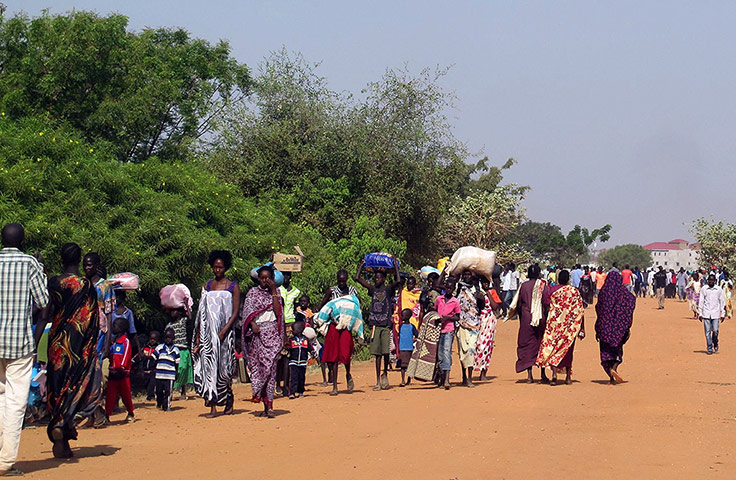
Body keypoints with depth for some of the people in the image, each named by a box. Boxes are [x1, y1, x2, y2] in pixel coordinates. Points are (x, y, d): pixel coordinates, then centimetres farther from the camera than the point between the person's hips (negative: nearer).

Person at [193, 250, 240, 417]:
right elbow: (201, 314, 9)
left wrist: (224, 331, -15)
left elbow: (235, 313, -4)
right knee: (208, 366, -5)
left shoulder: (233, 286, 2)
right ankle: (213, 406, -4)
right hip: (208, 332, 3)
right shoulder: (206, 287, 12)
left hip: (225, 332, -3)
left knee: (224, 367, -2)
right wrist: (198, 337, 2)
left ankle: (229, 399, 23)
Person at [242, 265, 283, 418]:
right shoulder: (253, 292, 11)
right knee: (257, 365, -4)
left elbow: (278, 311, -2)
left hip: (272, 332, -1)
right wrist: (253, 324, -16)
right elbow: (247, 310, 1)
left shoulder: (276, 292, 12)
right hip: (257, 332, 1)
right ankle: (267, 404, 2)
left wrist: (273, 291, -4)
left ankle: (268, 405, -13)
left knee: (270, 366, -10)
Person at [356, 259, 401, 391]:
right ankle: (378, 381, 4)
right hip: (375, 324, 3)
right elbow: (358, 278, 9)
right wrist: (362, 264, 14)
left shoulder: (388, 289, 4)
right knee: (377, 353, 2)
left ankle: (385, 374, 18)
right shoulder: (372, 289, 12)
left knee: (386, 352, -7)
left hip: (386, 324, -3)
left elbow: (398, 281, -15)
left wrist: (395, 265, -8)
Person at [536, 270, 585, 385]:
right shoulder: (575, 291, -1)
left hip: (554, 323, -1)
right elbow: (580, 311, 0)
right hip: (570, 324, 1)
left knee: (553, 347, 0)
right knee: (568, 349, 14)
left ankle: (554, 375, -18)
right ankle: (568, 377, 20)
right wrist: (581, 329, 6)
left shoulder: (551, 290, -3)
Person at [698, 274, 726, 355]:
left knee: (715, 331, -8)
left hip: (715, 314, 0)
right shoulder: (703, 289, 5)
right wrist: (700, 313, 4)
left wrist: (723, 314, 5)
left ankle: (715, 344, 19)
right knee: (707, 332, -1)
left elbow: (722, 302, 8)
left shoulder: (719, 289, 5)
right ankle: (709, 349, 6)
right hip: (706, 314, 0)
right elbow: (700, 301, 8)